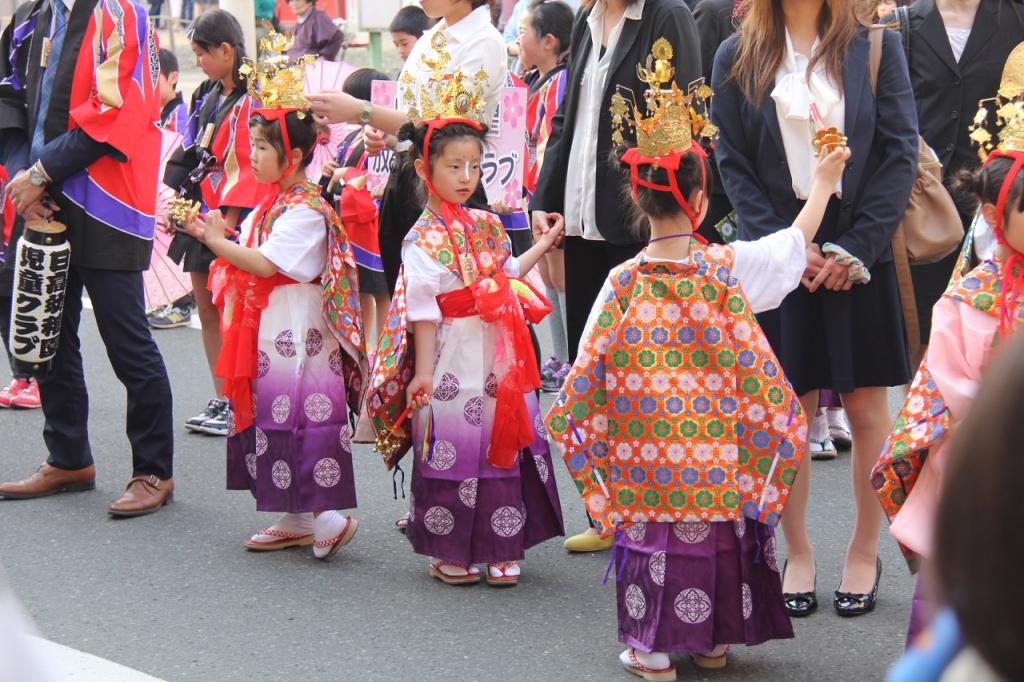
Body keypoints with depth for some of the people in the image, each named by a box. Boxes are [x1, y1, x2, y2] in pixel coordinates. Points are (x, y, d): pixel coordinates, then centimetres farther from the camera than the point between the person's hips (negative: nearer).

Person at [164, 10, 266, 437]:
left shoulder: (251, 101, -14)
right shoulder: (207, 95, 12)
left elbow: (245, 166, -17)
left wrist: (226, 224, -19)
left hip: (229, 215, -9)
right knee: (206, 309, 10)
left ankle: (238, 405, 1)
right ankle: (221, 401, 16)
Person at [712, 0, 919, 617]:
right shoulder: (738, 57, 4)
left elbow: (901, 153, -2)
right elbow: (732, 163, 3)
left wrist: (856, 247, -10)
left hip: (860, 252, 0)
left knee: (868, 410, 3)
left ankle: (865, 554, 17)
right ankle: (798, 556, 17)